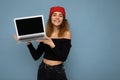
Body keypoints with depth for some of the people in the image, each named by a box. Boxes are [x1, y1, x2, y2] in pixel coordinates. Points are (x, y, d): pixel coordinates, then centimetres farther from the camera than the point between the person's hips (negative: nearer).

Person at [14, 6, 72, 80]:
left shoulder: (66, 33, -9)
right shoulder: (45, 34, -2)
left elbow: (63, 58, -14)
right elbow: (36, 56, -2)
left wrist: (52, 44, -25)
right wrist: (28, 42, -14)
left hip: (58, 71, -2)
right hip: (43, 70, 3)